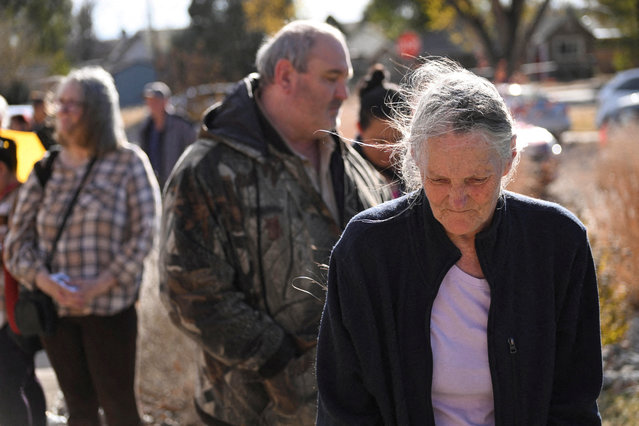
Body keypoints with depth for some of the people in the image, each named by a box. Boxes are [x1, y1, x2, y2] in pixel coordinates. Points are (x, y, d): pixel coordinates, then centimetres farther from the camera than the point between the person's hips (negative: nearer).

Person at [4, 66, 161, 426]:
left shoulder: (128, 161, -2)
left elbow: (144, 234, -8)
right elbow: (18, 240, 6)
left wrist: (99, 285, -17)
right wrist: (44, 280, -12)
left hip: (110, 308, -4)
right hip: (54, 309, 4)